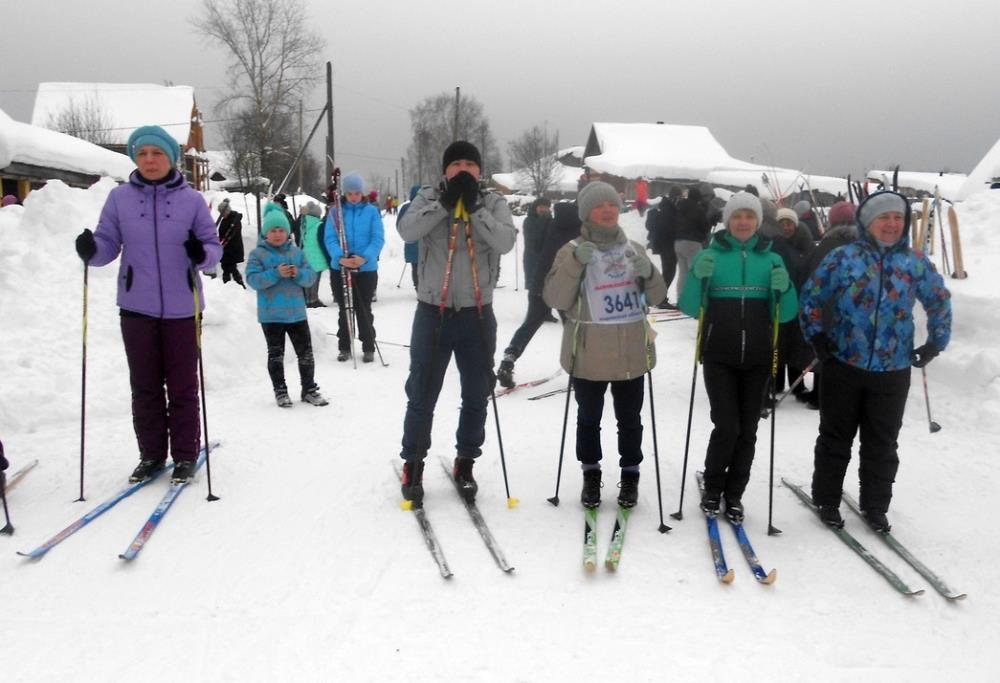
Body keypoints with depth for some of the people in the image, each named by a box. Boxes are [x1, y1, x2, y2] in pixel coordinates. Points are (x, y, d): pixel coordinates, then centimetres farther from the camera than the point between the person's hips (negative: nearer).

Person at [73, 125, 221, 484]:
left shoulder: (191, 199, 0)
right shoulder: (119, 198, 4)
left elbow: (214, 245, 1)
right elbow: (108, 244, 3)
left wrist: (202, 254, -21)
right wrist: (91, 249, -19)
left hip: (181, 307, -1)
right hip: (136, 307, 2)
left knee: (182, 385, 6)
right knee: (144, 385, 9)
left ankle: (185, 454, 18)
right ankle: (151, 453, 23)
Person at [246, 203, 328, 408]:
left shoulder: (297, 252, 7)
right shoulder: (257, 254, -4)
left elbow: (311, 277, 3)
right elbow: (253, 279, -15)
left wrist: (298, 274, -18)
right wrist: (276, 274, -25)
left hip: (296, 312, 3)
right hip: (271, 315, -3)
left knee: (306, 352, 7)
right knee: (276, 355, 6)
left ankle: (309, 389, 19)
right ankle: (280, 391, 17)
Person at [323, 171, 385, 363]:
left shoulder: (372, 211, 0)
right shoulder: (335, 212, 2)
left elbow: (378, 238, -6)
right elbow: (329, 238, -4)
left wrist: (365, 257, -22)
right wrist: (340, 257, -22)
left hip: (366, 269, -1)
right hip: (339, 268, 1)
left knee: (364, 310, 5)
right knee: (344, 309, 11)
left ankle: (368, 348, 17)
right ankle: (344, 347, 22)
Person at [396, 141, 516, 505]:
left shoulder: (493, 202, 3)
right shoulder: (429, 198, 2)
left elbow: (506, 241, -14)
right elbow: (406, 231, -16)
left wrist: (474, 207, -19)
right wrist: (445, 202, -20)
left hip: (478, 315, 1)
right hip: (433, 312, -1)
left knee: (476, 396, 12)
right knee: (422, 396, 5)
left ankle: (465, 462, 30)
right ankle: (412, 464, 22)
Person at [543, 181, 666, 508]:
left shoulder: (633, 249, 8)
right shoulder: (572, 251, -2)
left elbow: (656, 295, 8)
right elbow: (556, 299, -13)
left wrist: (648, 272, -13)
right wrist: (576, 263, -25)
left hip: (631, 352, 3)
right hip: (589, 354, -2)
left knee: (630, 418, 12)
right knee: (589, 417, 11)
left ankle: (630, 474, 27)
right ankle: (591, 473, 28)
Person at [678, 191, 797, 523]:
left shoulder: (772, 260, 6)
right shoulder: (710, 255, 1)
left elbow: (785, 315, 4)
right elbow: (690, 309, -2)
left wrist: (783, 289, -15)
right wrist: (698, 278, -19)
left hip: (756, 359, 2)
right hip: (719, 357, -2)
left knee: (747, 431, 6)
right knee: (727, 426, -9)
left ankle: (734, 494, 22)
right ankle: (712, 487, 15)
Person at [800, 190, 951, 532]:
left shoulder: (915, 262, 2)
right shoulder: (843, 258, -5)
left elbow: (940, 301, 15)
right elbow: (811, 296, 3)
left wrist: (936, 343, 11)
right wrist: (816, 336, -2)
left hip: (892, 372, 2)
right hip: (844, 366, -2)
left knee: (882, 444, 11)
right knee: (835, 438, 11)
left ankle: (875, 506, 26)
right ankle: (826, 500, 25)